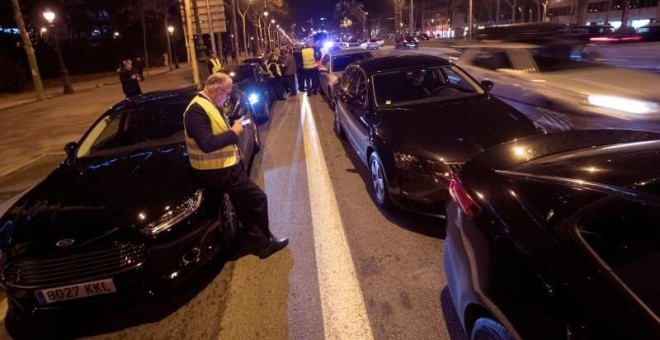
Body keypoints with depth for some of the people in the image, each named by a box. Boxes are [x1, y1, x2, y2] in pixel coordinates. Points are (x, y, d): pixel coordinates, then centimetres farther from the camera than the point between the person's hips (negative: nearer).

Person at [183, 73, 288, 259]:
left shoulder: (209, 105, 12)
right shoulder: (197, 110, -22)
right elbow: (207, 144, -30)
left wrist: (233, 127, 3)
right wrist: (233, 132, -21)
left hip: (225, 164, 11)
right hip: (218, 170, -11)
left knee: (245, 204, 16)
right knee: (258, 198, -5)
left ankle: (261, 243, 27)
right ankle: (264, 242, 13)